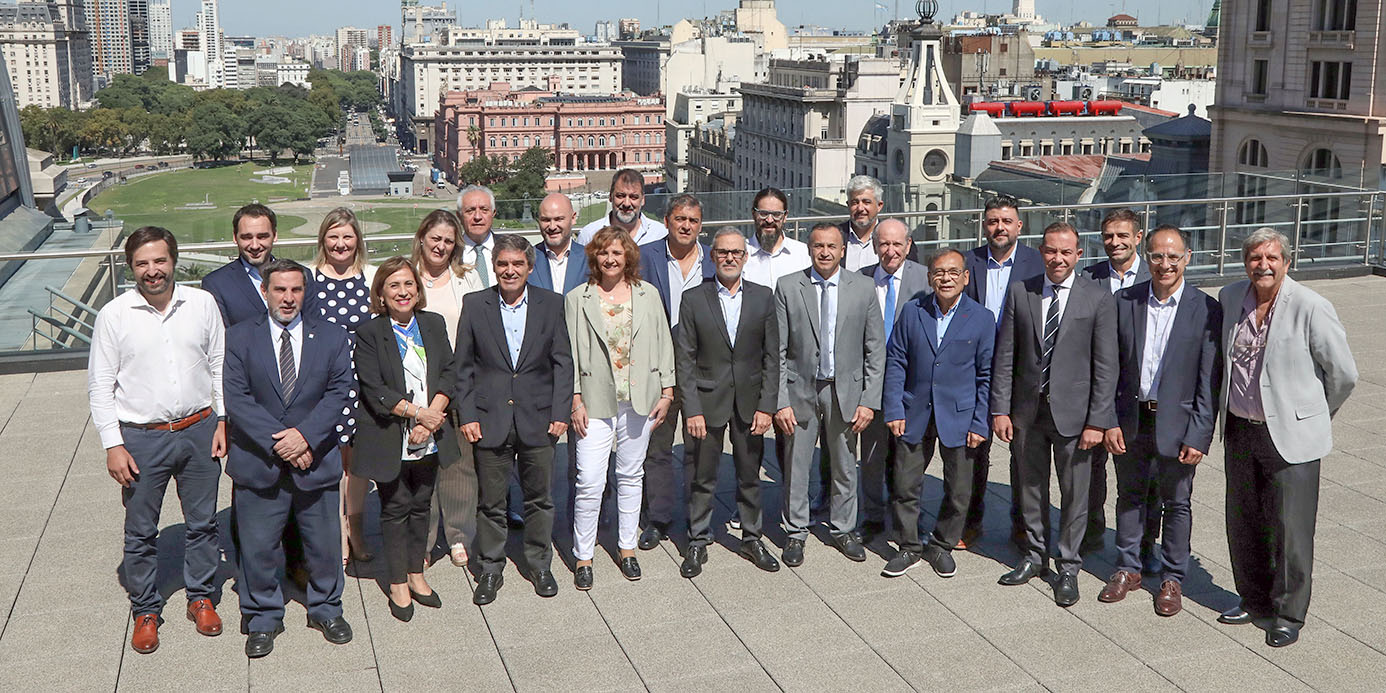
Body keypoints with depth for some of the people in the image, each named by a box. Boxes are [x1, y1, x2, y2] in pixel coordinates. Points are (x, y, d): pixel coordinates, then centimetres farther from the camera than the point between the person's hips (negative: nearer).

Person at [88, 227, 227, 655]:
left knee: (202, 522, 14)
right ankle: (145, 610, 26)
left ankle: (201, 597, 32)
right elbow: (100, 386, -3)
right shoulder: (114, 315, -7)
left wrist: (224, 420, 0)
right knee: (140, 531, 9)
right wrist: (112, 445, -7)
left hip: (199, 431, 2)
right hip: (141, 438, -1)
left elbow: (220, 366, 5)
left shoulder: (203, 304, -2)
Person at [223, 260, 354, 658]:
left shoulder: (332, 337, 3)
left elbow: (339, 391, -4)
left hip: (316, 461, 1)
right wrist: (277, 442, -18)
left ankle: (326, 609, 33)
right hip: (259, 464, -1)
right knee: (258, 546, 8)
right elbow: (237, 398, -9)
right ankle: (262, 619, 27)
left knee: (324, 543, 12)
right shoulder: (239, 338, -1)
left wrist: (305, 434, -18)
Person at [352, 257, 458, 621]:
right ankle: (398, 584, 18)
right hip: (390, 439, -4)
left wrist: (431, 418, -12)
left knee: (421, 505, 13)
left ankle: (416, 575, 28)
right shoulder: (369, 333, -8)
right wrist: (418, 413, -18)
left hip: (430, 439, 4)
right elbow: (373, 389, -14)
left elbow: (449, 373, 1)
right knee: (395, 508, 6)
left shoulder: (434, 324, 5)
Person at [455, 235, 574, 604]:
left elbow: (562, 362, 3)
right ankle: (491, 569, 22)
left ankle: (539, 564, 28)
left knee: (540, 497, 10)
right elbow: (463, 366, 3)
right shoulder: (475, 304, 2)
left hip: (538, 418, 1)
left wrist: (560, 412, -4)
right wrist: (466, 415, -3)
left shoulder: (551, 304, 2)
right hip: (490, 418, 0)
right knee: (491, 501, 7)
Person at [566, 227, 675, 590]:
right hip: (596, 402, -2)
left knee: (630, 475, 13)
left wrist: (666, 393, 3)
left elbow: (663, 344, 8)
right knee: (589, 482, -7)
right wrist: (576, 401, -6)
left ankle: (627, 547, 27)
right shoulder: (577, 299, 1)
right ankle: (583, 556, 7)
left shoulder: (648, 295, 6)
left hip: (640, 401, 2)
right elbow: (571, 354, 0)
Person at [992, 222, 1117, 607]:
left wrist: (1098, 421, -10)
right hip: (1027, 410, 3)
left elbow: (1106, 366, -6)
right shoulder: (1020, 292, 2)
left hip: (1073, 412, -2)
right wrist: (1000, 409, -1)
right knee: (1031, 488, 15)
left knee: (1075, 493, 6)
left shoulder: (1099, 298, -6)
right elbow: (1005, 356, 3)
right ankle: (1035, 555, 33)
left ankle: (1068, 567, 23)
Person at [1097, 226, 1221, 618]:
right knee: (1129, 496, 16)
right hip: (1129, 420, 2)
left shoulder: (1205, 310, -9)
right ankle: (1128, 568, 32)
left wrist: (1199, 436, -12)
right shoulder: (1124, 302, -2)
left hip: (1176, 423, -2)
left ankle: (1172, 578, 26)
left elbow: (1209, 381, -8)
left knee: (1176, 503, 11)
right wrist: (1109, 421, -3)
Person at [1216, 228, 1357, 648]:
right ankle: (1254, 600, 33)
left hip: (1290, 436, -5)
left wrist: (1314, 416, 6)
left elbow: (1343, 374, -6)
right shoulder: (1229, 298, 1)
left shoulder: (1311, 308, -15)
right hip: (1239, 431, 5)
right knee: (1242, 523, 15)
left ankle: (1289, 615, 17)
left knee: (1290, 529, 1)